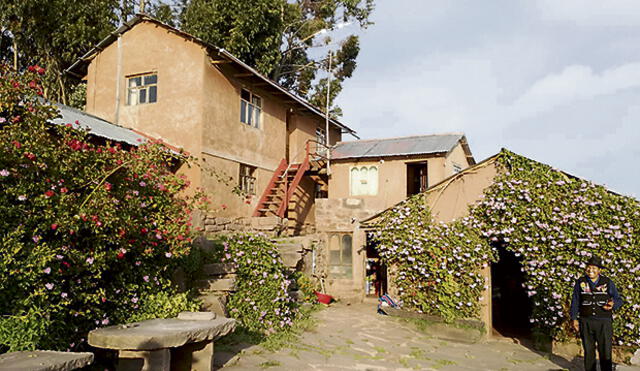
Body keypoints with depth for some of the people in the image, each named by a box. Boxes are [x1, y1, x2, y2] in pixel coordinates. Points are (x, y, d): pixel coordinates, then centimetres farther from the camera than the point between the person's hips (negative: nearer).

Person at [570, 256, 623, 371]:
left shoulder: (608, 282, 1)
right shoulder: (580, 282, 2)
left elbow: (618, 300, 4)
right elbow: (575, 301, 6)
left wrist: (613, 304, -19)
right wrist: (574, 319, 2)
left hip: (604, 322, -1)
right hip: (586, 322, 1)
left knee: (605, 352, 3)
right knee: (588, 351, 12)